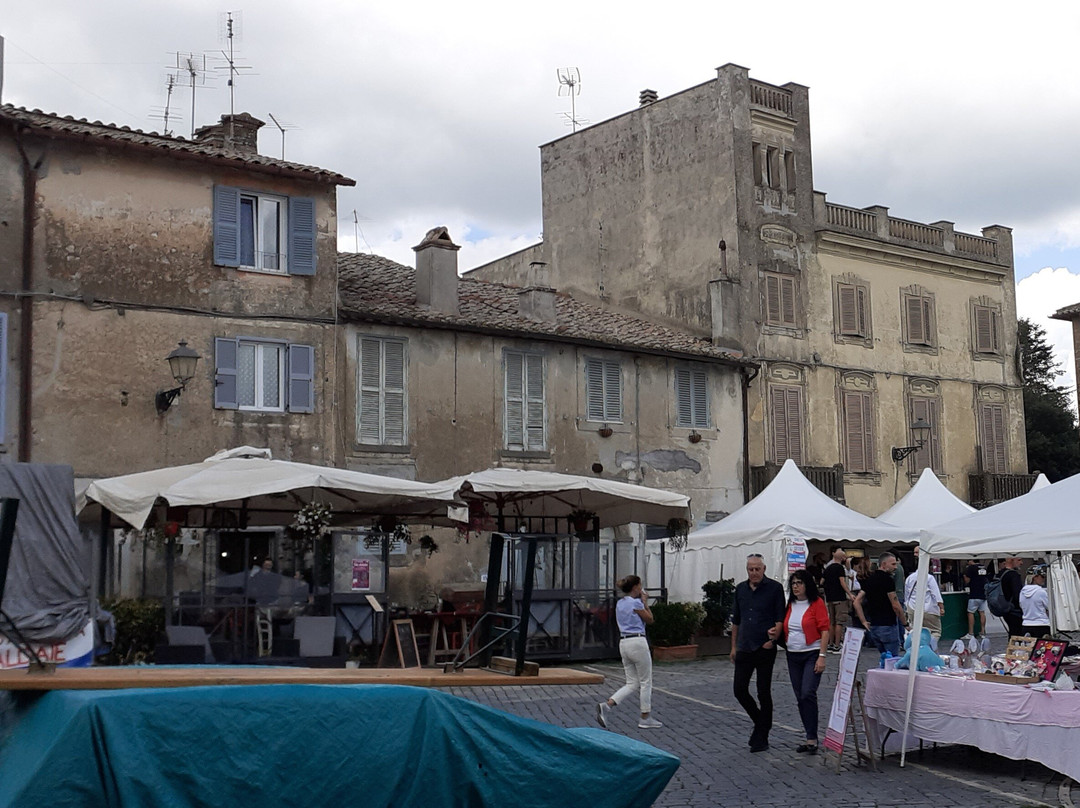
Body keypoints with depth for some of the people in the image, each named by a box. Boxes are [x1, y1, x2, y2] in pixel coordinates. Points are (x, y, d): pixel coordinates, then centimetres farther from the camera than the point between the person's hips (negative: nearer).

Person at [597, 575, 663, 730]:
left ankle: (606, 705, -8)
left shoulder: (620, 603, 14)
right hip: (638, 642, -8)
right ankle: (645, 718, 12)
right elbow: (649, 619, 1)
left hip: (624, 643, 8)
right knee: (646, 682, 6)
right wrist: (645, 602, 9)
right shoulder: (636, 603, -11)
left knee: (632, 684, 10)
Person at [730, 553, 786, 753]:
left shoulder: (774, 588, -3)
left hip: (765, 649, -5)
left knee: (764, 693, 1)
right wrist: (733, 646, 16)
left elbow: (780, 617, -4)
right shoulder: (740, 589, 11)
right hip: (744, 649, 5)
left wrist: (773, 638, -17)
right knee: (740, 690, 2)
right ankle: (760, 721, 25)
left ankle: (761, 737, 9)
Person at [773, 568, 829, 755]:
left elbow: (825, 630, -10)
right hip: (793, 656, 6)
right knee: (800, 698, 8)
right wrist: (775, 633, -5)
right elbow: (784, 629, 17)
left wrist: (822, 656, -15)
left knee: (808, 694, -16)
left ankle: (812, 738, -9)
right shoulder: (790, 605, 10)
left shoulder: (817, 603, -7)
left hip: (812, 654, -6)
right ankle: (810, 737, 17)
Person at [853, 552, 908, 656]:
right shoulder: (887, 579, -12)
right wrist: (905, 624, -4)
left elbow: (857, 601, 11)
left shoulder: (870, 579, 12)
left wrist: (864, 622, 9)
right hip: (887, 625, -8)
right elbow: (895, 606, -14)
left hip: (873, 626, 8)